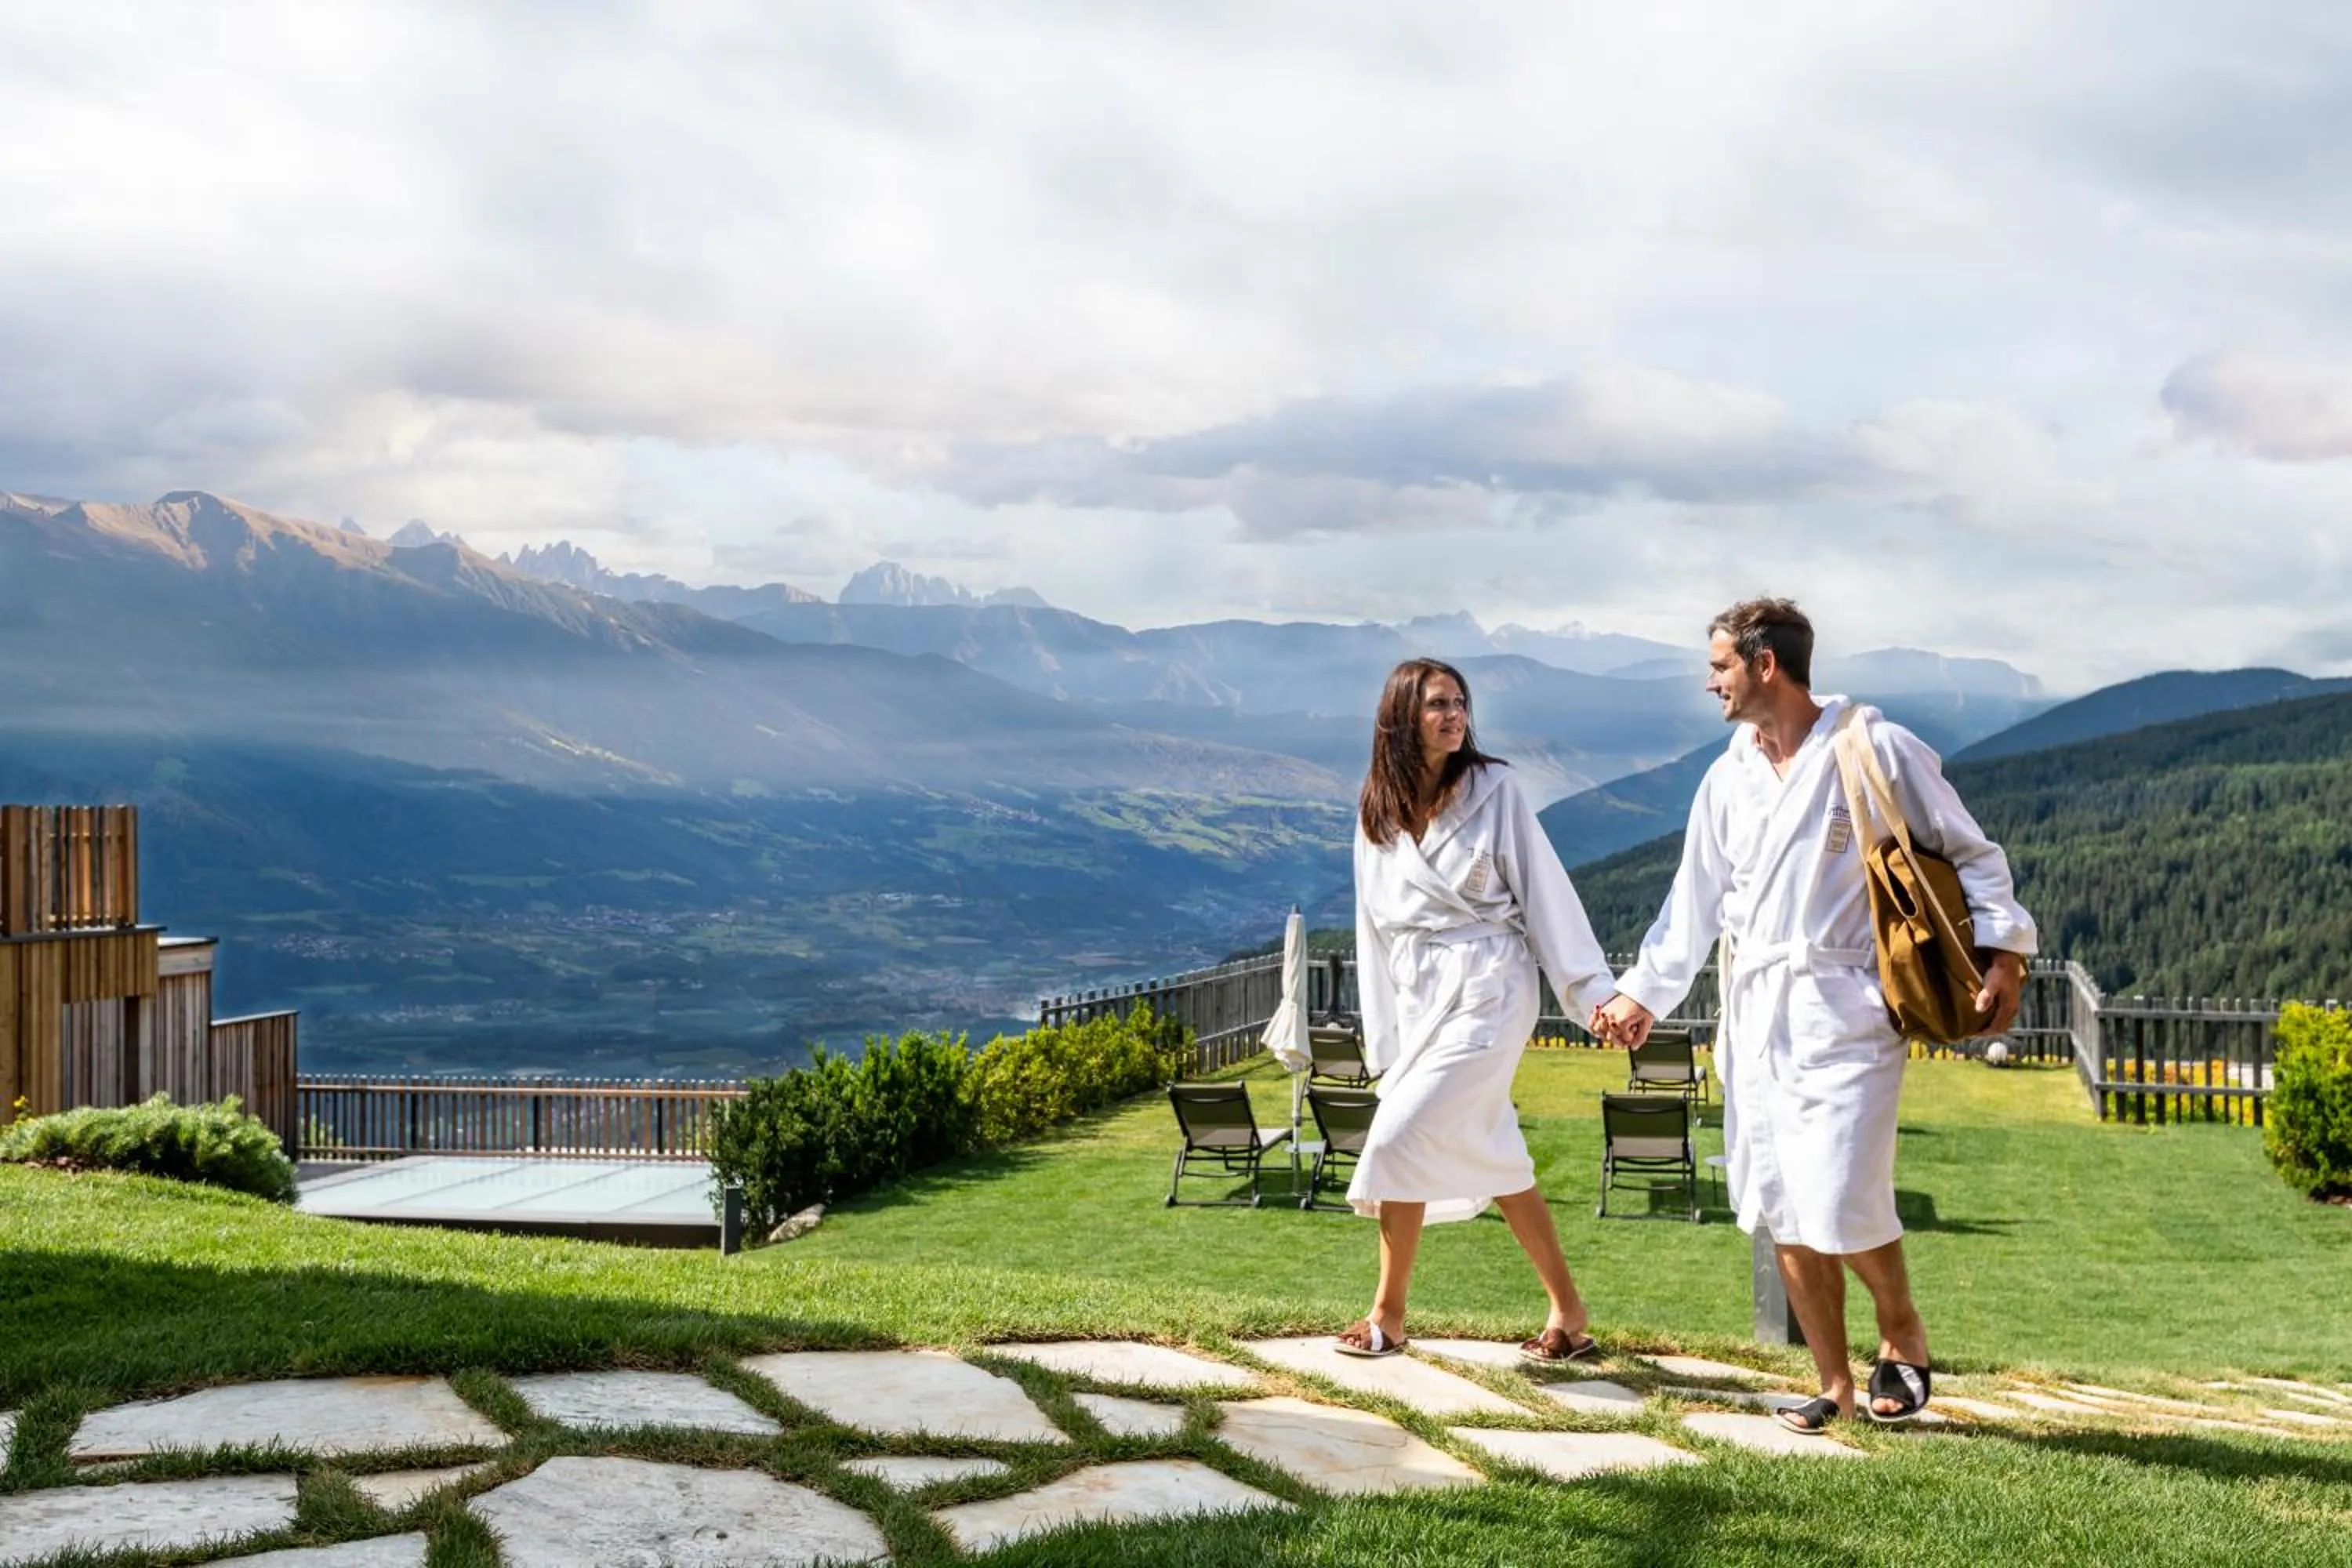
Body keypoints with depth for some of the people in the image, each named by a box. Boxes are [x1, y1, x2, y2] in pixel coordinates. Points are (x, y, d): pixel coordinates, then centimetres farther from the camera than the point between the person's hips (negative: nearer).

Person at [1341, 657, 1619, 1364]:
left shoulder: (1494, 791, -5)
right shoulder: (1377, 813, 7)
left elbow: (1545, 893, -4)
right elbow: (1376, 927, 12)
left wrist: (1594, 989, -7)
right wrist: (1382, 1039, 11)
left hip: (1489, 992, -5)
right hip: (1419, 999, 5)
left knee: (1399, 1138, -11)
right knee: (1492, 1159, 8)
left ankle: (1388, 1316, 5)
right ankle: (1569, 1313, 19)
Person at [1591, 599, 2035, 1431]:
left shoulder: (1878, 751, -4)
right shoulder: (1728, 778, 14)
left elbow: (1968, 854, 1)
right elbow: (1694, 901, 21)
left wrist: (2000, 951, -10)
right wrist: (1643, 992, 20)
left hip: (1844, 1010, -6)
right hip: (1755, 1012, 6)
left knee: (1842, 1205, -13)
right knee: (1780, 1208, 5)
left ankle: (1902, 1336, 16)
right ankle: (1834, 1382, 18)